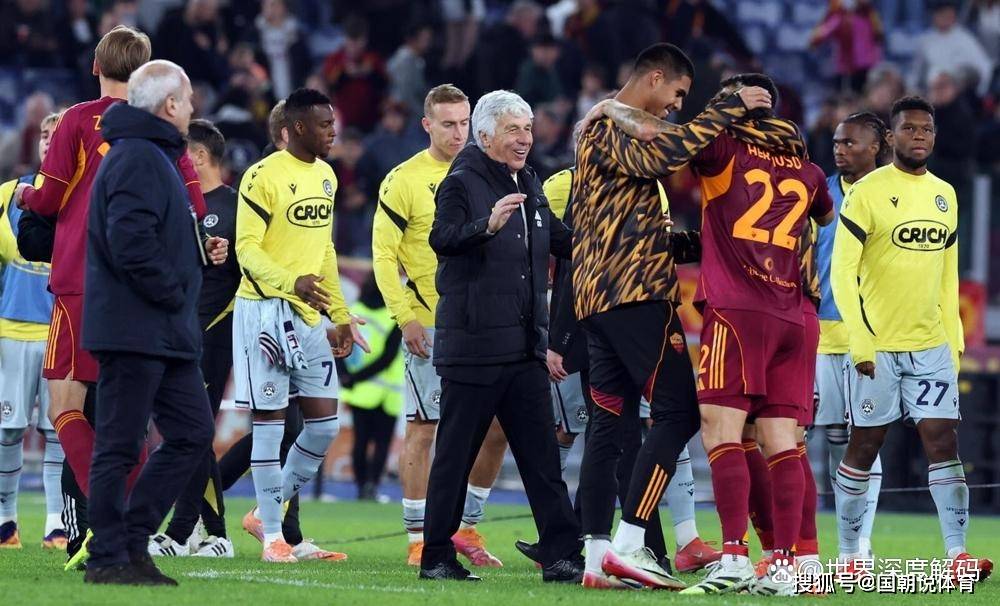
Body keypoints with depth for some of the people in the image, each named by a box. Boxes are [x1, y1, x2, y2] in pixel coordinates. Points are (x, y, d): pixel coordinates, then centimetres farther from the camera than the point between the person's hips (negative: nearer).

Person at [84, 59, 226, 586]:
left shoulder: (155, 157, 20)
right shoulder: (138, 159, -14)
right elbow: (131, 244, -24)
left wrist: (202, 252, 13)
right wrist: (173, 293, -16)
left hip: (166, 335, 11)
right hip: (134, 331, -11)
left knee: (193, 433, 10)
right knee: (118, 446, -5)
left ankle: (131, 540, 13)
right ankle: (109, 558, -1)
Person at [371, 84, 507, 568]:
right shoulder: (405, 180, -5)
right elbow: (383, 254, -6)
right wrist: (406, 318, -13)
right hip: (430, 324, -5)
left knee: (497, 427, 4)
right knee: (423, 429, -4)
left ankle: (466, 527, 17)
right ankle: (419, 538, 2)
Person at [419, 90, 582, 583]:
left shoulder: (530, 186, 16)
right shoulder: (462, 182, -8)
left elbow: (561, 241, 31)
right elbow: (442, 238, -26)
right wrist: (488, 225, -43)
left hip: (524, 346, 7)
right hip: (472, 345, -7)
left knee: (541, 455, 4)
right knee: (456, 454, 0)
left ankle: (561, 556, 4)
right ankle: (436, 557, 6)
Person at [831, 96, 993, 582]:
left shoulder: (945, 195, 11)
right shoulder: (866, 193, -8)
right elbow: (842, 271, -11)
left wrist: (954, 339, 11)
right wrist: (860, 342, -15)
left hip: (932, 346, 5)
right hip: (877, 347, -5)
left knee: (943, 441, -5)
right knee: (863, 447, 3)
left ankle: (958, 555, -9)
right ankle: (848, 555, 12)